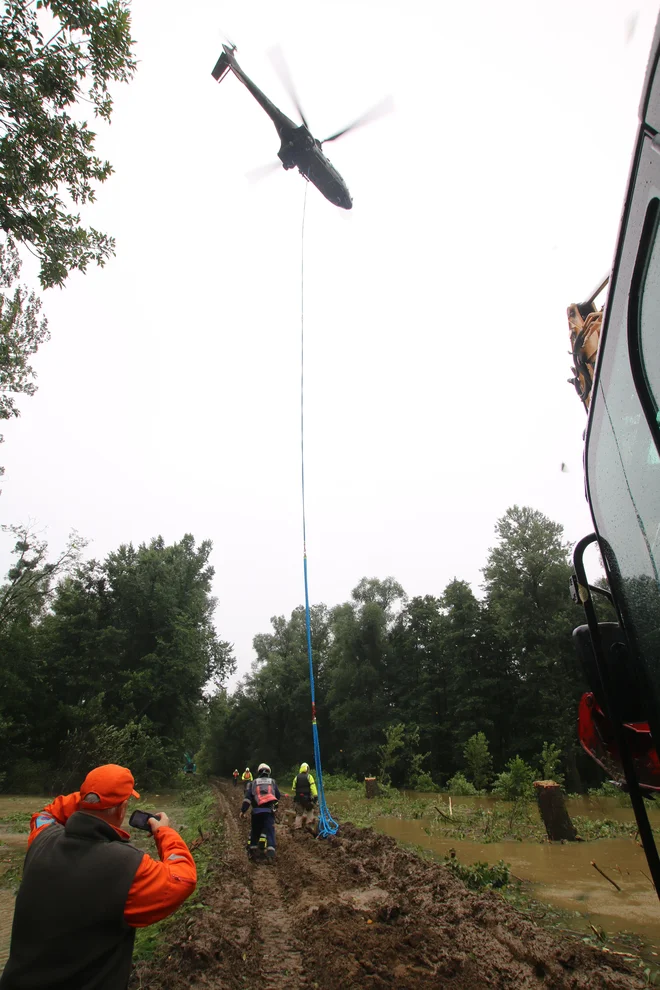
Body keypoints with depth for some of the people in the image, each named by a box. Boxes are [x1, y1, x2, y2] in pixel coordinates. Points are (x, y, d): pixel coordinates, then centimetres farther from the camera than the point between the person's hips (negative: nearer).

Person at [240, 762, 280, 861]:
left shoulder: (253, 782, 13)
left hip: (256, 810, 1)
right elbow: (278, 796, 16)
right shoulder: (273, 781, 14)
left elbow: (247, 797, 2)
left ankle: (252, 851, 20)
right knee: (270, 831, -2)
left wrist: (243, 810, 1)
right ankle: (270, 851, -17)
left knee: (254, 831, 16)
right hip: (269, 810, -1)